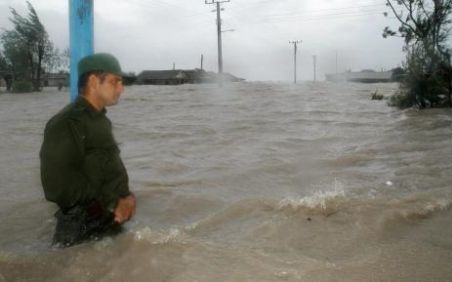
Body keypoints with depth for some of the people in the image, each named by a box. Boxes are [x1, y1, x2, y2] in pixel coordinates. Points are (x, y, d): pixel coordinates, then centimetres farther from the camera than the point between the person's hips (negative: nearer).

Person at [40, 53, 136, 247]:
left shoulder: (101, 120, 12)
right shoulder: (65, 124, -19)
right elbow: (59, 188, -23)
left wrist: (125, 196, -3)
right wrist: (112, 202, -17)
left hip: (112, 224, 9)